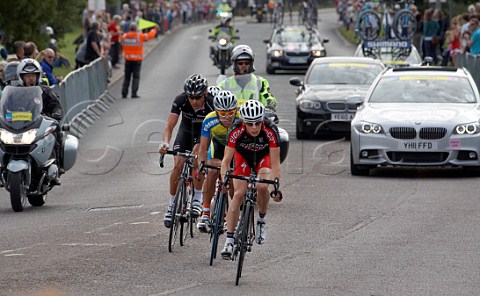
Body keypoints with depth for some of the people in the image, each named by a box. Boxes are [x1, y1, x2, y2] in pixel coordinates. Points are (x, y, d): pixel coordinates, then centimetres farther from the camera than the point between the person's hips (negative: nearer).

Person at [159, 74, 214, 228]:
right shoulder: (180, 101, -28)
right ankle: (172, 205, -1)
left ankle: (198, 199, -15)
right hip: (186, 130, 2)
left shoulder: (211, 104, -32)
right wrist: (165, 143, -49)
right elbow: (170, 125, -30)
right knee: (178, 165, -16)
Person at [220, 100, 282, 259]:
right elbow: (226, 160, -29)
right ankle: (229, 240, -11)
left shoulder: (270, 131, -35)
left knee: (262, 187, -27)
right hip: (243, 156, 1)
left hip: (264, 157, -1)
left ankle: (262, 219, 1)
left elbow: (275, 163, -31)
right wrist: (224, 181, -43)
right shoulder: (236, 131, -34)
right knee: (238, 194, -14)